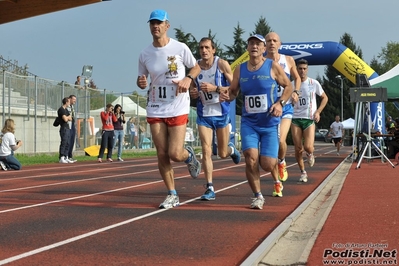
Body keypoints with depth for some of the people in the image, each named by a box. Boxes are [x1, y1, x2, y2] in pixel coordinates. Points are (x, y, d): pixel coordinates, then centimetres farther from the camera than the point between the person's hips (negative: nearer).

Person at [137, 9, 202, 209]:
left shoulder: (180, 48, -6)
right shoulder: (144, 55, 2)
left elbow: (196, 67, 7)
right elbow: (141, 80, 13)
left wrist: (188, 78, -14)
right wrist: (141, 82, -11)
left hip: (177, 109, -3)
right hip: (155, 111, 3)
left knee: (175, 154, -9)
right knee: (162, 155, 4)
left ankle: (189, 156, 28)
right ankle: (172, 195, 17)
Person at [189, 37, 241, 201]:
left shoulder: (222, 64, -9)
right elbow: (192, 91, 15)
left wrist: (215, 88, -24)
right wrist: (193, 93, -9)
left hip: (221, 113, -2)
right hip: (203, 114, 2)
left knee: (222, 154, 9)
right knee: (206, 151, -10)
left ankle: (231, 149, 46)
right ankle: (210, 189, -6)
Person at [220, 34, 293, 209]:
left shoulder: (273, 67, -4)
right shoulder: (239, 70, 4)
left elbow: (288, 86, 5)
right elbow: (233, 92, 13)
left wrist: (280, 103, -12)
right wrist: (226, 96, -11)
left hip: (270, 123, -2)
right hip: (249, 123, 2)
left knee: (267, 165, -7)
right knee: (251, 159, -16)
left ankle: (276, 178, 34)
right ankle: (258, 196, 3)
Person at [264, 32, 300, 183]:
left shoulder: (288, 60, 3)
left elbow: (297, 78, 19)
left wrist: (295, 92, 4)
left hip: (286, 107, 0)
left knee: (281, 140, -19)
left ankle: (282, 162, 16)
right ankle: (277, 183, 14)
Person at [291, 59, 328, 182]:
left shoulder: (314, 83, -2)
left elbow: (325, 98, 9)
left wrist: (318, 112, -1)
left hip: (309, 119, -1)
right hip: (295, 119, 1)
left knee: (308, 147, -16)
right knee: (298, 149, -3)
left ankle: (310, 154, 22)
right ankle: (303, 172, 16)